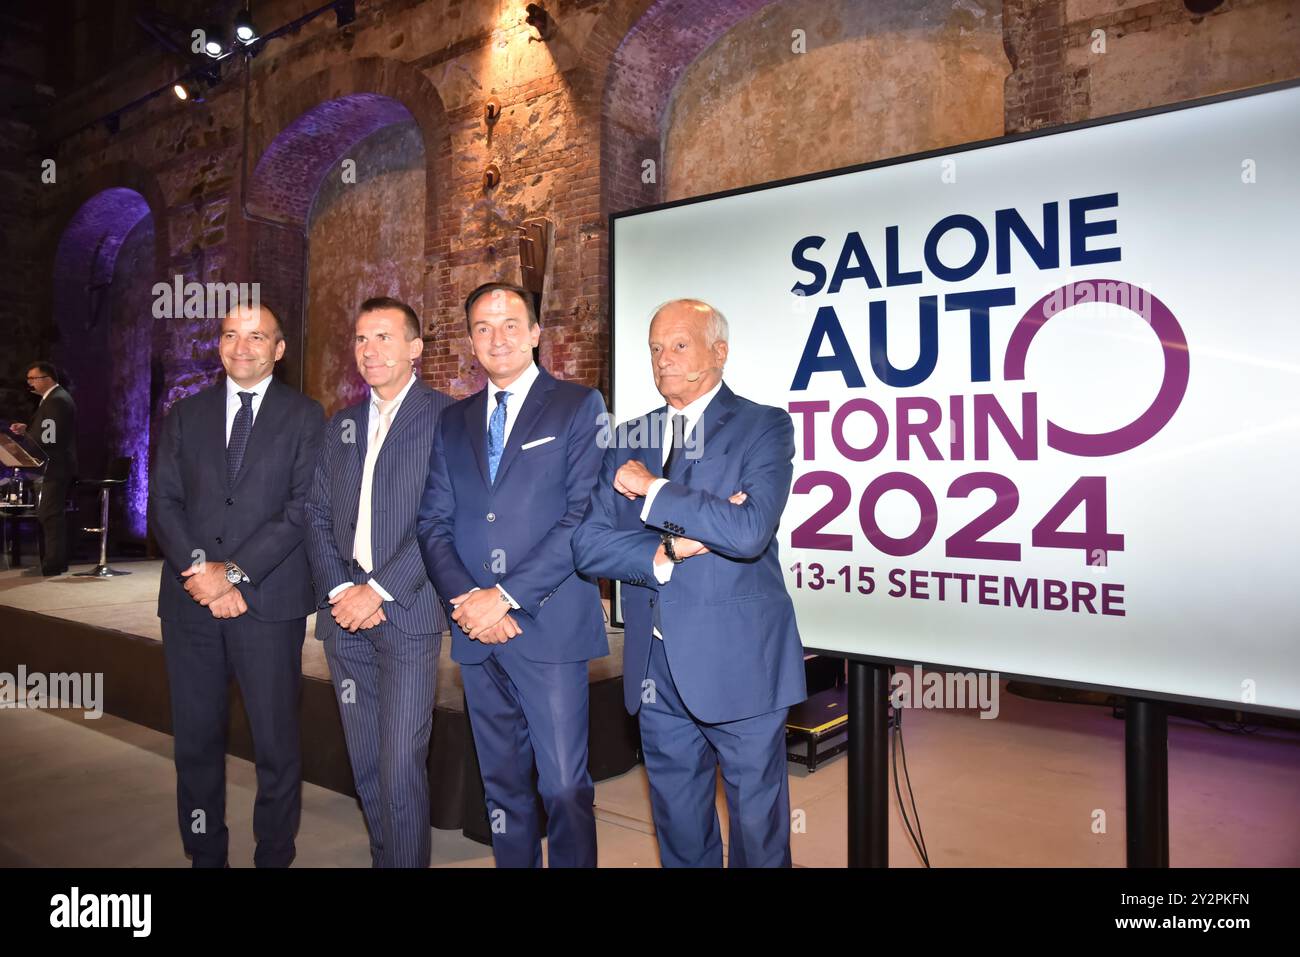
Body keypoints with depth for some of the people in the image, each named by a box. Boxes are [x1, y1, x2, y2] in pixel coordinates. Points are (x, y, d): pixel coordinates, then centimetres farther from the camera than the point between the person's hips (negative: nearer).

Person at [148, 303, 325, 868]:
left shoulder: (305, 417, 3)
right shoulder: (185, 415, 14)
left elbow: (304, 509, -6)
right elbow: (163, 502, 7)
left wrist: (235, 572, -13)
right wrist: (201, 571, -9)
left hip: (270, 602, -3)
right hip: (189, 602, 3)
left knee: (276, 745, 2)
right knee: (196, 740, 11)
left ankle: (274, 855, 18)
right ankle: (205, 854, 27)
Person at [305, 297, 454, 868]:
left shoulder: (446, 418, -5)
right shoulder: (341, 425, 15)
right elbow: (318, 515, 12)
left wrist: (377, 590, -14)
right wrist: (338, 591, -3)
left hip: (407, 612, -5)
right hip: (344, 611, 6)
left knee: (400, 768, -5)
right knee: (366, 766, 14)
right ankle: (384, 857, 30)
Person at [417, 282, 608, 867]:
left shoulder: (579, 407, 0)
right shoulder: (454, 422, 15)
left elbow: (585, 516, -10)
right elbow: (433, 522, 9)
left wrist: (506, 595, -14)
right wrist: (464, 597, -8)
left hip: (549, 627, -4)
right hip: (476, 632, 5)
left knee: (565, 788, -2)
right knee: (502, 784, 15)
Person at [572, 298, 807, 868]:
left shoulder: (764, 427, -6)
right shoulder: (628, 440, 9)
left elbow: (749, 531, -23)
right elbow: (589, 545, 1)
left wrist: (652, 490, -15)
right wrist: (666, 552, -15)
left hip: (739, 663, -4)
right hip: (656, 666, 5)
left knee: (757, 827, 11)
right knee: (677, 824, 20)